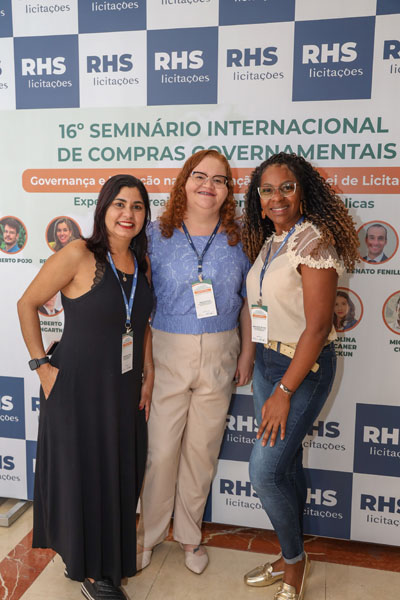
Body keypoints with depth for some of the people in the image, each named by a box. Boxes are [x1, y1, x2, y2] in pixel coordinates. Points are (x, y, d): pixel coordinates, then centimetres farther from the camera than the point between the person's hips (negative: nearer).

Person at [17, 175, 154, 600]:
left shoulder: (140, 263, 4)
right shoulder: (79, 255, -15)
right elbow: (27, 304, -8)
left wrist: (148, 376, 9)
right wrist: (41, 364, -9)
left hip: (124, 389, 6)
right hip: (76, 387, -6)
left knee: (119, 476, 17)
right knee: (81, 474, 10)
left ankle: (109, 558, 43)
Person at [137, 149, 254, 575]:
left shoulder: (237, 239, 2)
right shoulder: (158, 235, -2)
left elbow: (248, 300, 8)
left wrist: (246, 353, 5)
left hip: (220, 356, 2)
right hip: (168, 352, -1)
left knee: (202, 450, 13)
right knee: (161, 450, 6)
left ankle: (189, 535, 37)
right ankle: (149, 533, 33)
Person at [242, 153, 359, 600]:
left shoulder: (315, 240, -16)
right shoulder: (268, 241, 8)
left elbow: (317, 326, -20)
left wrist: (284, 391, -18)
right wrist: (258, 370, 12)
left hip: (303, 366, -7)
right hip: (267, 360, 8)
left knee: (265, 471, -4)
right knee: (285, 464, 17)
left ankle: (294, 562, 23)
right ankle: (290, 559, 36)